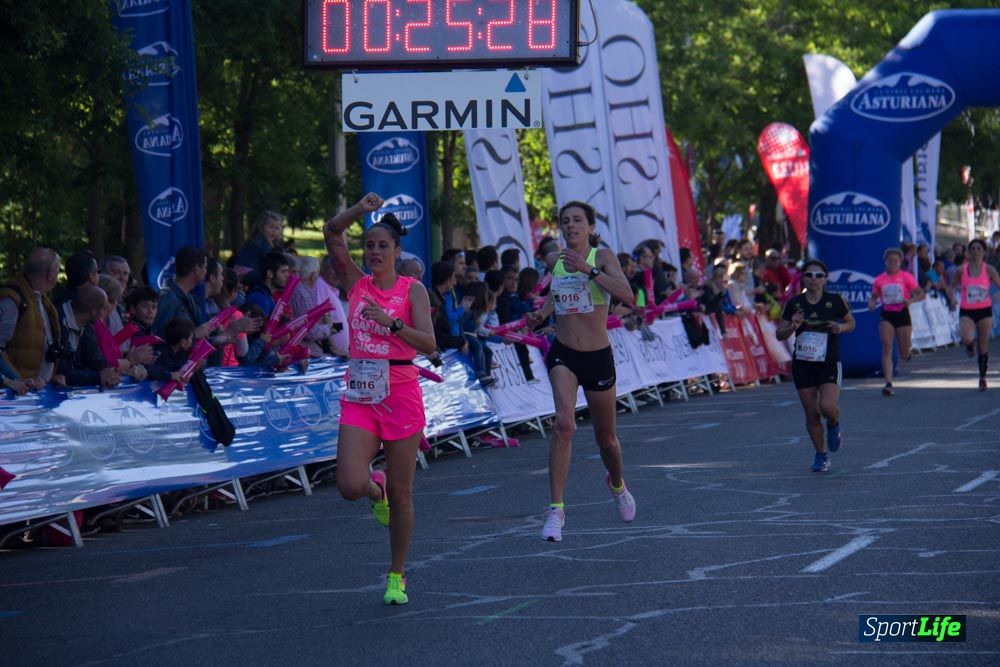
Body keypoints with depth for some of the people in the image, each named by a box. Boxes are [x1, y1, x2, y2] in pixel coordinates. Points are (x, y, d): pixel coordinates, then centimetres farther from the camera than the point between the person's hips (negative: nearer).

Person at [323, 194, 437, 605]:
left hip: (400, 397, -2)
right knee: (350, 486, -15)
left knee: (400, 493, 4)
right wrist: (360, 210, -21)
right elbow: (331, 234, -6)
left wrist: (392, 323, -28)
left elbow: (429, 344, -14)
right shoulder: (356, 283, 5)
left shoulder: (412, 290, -2)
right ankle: (377, 491, 24)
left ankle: (397, 576, 20)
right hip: (359, 397, 2)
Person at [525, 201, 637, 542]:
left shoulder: (603, 257, -7)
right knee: (564, 423, -25)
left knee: (606, 438, 15)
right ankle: (556, 508, -26)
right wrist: (542, 313, 7)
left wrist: (588, 269, -31)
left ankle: (617, 485, 49)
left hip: (598, 358, -1)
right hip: (563, 355, 1)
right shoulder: (554, 260, 4)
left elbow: (626, 294, -25)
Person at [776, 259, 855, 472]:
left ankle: (834, 426, 15)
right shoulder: (794, 303, 0)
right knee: (811, 414, 3)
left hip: (829, 364, -2)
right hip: (802, 365, 2)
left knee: (827, 406, -21)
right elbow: (780, 334, 5)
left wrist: (841, 327, -12)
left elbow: (851, 322, 10)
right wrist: (792, 327, -16)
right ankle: (821, 455, 21)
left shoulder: (835, 301, -5)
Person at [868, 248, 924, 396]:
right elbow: (874, 297, 13)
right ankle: (888, 384, -16)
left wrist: (910, 300, -23)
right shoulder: (880, 280, 3)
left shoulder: (906, 277, -3)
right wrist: (871, 304, -10)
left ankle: (906, 351, 48)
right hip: (886, 315, 1)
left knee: (904, 354, 8)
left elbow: (921, 294, -4)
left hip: (902, 314, -1)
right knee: (887, 349, -14)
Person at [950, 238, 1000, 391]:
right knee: (966, 338, -28)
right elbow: (953, 286, 11)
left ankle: (983, 377, 21)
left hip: (984, 311, 1)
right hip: (966, 311, -1)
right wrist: (953, 298, -8)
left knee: (983, 347, 5)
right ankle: (969, 347, 11)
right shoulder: (962, 270, -1)